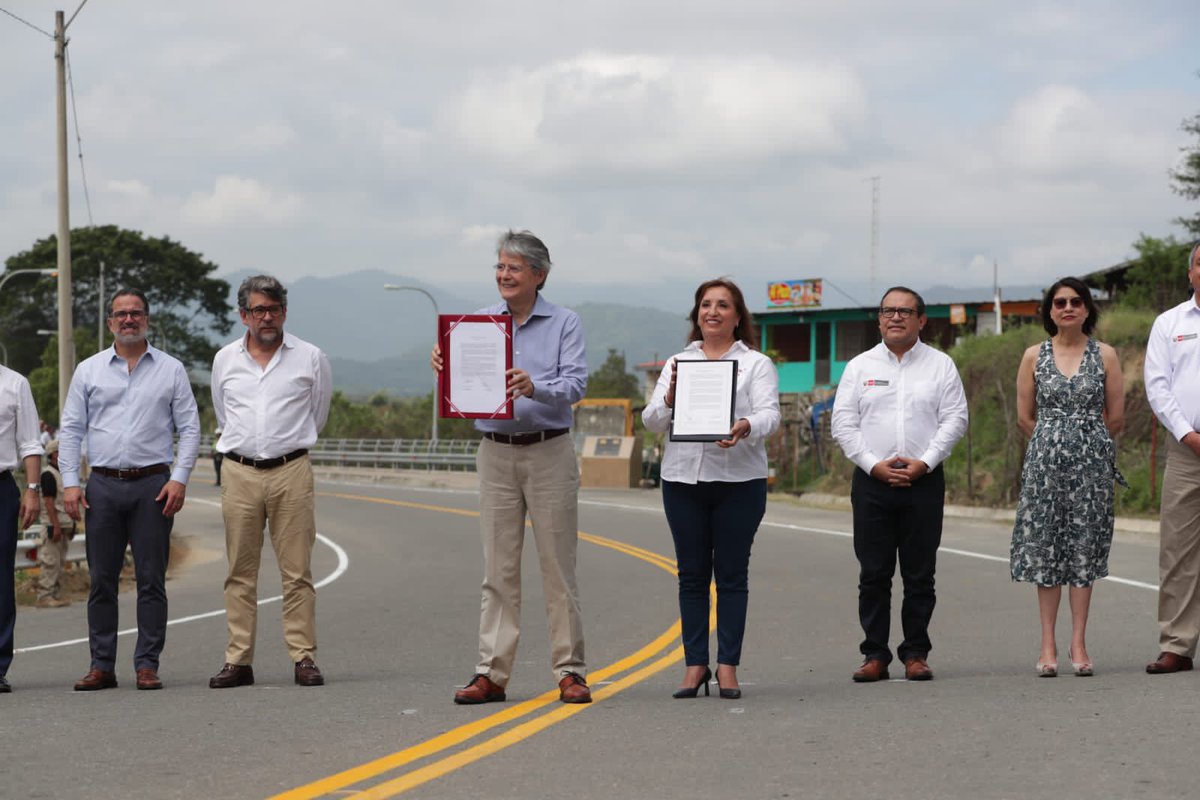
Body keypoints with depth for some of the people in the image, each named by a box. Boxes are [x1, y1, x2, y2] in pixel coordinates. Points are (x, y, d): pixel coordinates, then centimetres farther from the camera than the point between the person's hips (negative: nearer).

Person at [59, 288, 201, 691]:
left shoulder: (171, 370, 7)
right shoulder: (89, 370, 10)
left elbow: (189, 429, 5)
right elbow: (70, 430, 9)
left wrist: (179, 479, -7)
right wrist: (70, 483, -1)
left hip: (153, 484, -1)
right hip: (103, 484, 1)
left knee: (151, 579, -2)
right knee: (101, 579, 3)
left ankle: (147, 665, 3)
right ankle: (101, 666, 8)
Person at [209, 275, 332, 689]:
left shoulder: (310, 358, 3)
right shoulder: (225, 359, 9)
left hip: (291, 471, -2)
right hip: (239, 472, 2)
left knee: (297, 571, -3)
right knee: (240, 572, 3)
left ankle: (304, 658, 0)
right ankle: (238, 660, 6)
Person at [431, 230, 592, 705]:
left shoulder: (563, 324, 1)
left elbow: (576, 385, -11)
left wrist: (535, 388, -31)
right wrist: (443, 366, -19)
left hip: (549, 452, -2)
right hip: (496, 454, 2)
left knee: (558, 567, 1)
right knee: (499, 568, 3)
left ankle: (570, 671, 6)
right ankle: (491, 673, 4)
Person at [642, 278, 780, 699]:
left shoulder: (756, 364, 6)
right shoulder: (677, 363, 14)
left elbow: (769, 415, -8)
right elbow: (652, 421, 7)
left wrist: (744, 427, -30)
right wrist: (669, 399, -16)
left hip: (738, 479, -2)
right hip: (683, 478, 2)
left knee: (732, 574, 1)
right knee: (692, 574, 4)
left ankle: (728, 665, 6)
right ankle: (695, 664, 9)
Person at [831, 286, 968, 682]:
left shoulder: (940, 365, 8)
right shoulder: (860, 366, 10)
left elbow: (954, 419, 2)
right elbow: (843, 423, 4)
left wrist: (924, 462, -10)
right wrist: (875, 465, -8)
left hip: (924, 481, 0)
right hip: (872, 481, 0)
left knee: (920, 574, 2)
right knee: (873, 574, 0)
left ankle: (916, 653, 8)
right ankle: (875, 654, 4)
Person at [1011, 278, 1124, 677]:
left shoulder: (1104, 355, 3)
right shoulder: (1034, 356, 4)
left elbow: (1117, 417, 5)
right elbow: (1025, 417, 7)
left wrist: (1084, 441, 10)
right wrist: (1055, 442, 9)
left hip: (1092, 462, 0)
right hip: (1045, 461, 0)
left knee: (1084, 548, 0)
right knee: (1046, 548, 0)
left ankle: (1078, 643, 4)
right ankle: (1048, 644, 4)